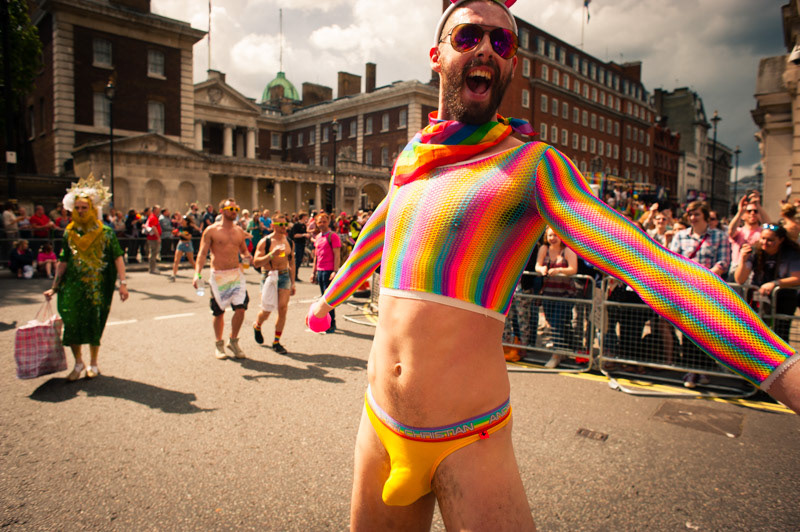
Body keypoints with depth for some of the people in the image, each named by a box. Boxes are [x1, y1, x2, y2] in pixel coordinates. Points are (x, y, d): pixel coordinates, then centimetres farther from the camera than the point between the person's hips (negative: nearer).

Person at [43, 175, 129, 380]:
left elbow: (117, 257, -6)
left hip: (98, 286, -2)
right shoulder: (69, 234, 8)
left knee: (94, 322, 4)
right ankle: (78, 362, 16)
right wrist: (54, 288, 9)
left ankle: (93, 364, 21)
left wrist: (123, 283, -14)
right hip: (73, 285, 3)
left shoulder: (106, 233, -2)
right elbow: (63, 262, 11)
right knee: (71, 321, -4)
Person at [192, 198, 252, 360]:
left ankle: (233, 341, 15)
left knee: (240, 309, -7)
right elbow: (202, 253, -7)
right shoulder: (211, 230, -3)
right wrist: (197, 273, -19)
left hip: (236, 274, 3)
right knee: (219, 312, 7)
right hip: (218, 276, -3)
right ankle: (219, 344, 27)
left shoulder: (239, 231, 10)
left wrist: (247, 257, -4)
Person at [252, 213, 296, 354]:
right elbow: (256, 263, -11)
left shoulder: (289, 242, 9)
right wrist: (272, 254, -25)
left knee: (283, 309, -4)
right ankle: (257, 326, 35)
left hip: (284, 276, 4)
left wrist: (293, 283, 15)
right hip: (269, 276, -3)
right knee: (266, 311, -1)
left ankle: (276, 342, 8)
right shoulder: (265, 242, -6)